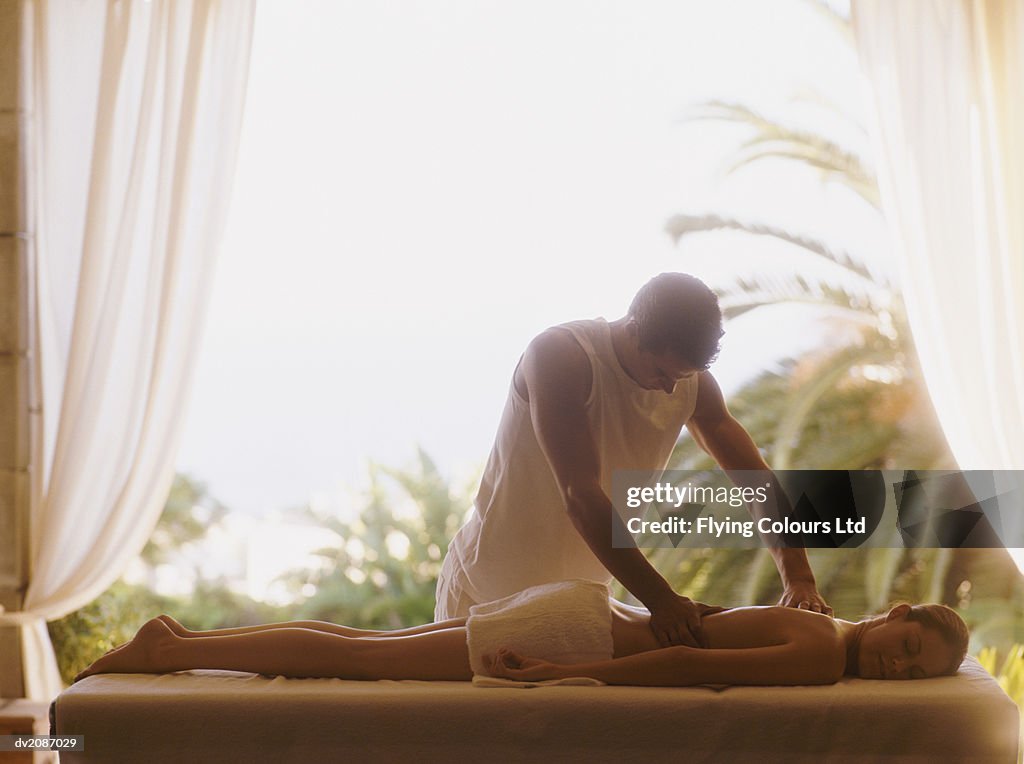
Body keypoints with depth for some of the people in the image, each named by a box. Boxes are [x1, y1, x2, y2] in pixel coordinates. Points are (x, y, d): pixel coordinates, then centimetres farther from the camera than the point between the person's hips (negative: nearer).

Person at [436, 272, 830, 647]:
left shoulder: (690, 381, -6)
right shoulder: (557, 355, -25)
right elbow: (579, 495, -33)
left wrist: (798, 578, -22)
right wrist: (659, 598, -39)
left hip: (580, 595, 5)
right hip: (487, 590, -5)